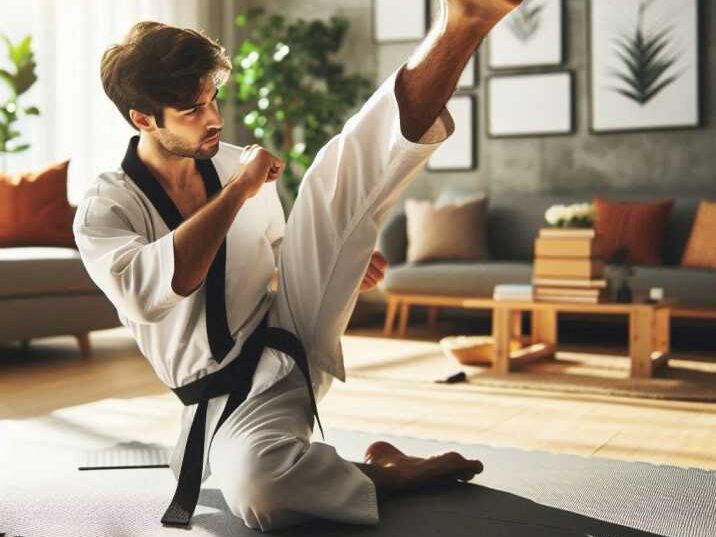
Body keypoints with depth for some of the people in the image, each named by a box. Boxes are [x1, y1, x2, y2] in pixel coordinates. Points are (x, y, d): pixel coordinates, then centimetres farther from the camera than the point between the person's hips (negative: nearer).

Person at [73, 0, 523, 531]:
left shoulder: (236, 163, 7)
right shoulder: (105, 210, -7)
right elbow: (147, 291, -29)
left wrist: (340, 255, 3)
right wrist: (238, 191, -22)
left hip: (297, 334, 4)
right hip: (231, 398, -3)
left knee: (337, 173, -15)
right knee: (257, 487, -41)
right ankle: (385, 474, -17)